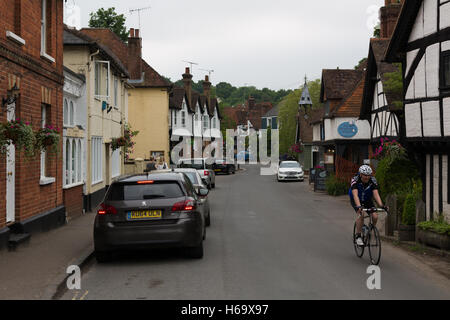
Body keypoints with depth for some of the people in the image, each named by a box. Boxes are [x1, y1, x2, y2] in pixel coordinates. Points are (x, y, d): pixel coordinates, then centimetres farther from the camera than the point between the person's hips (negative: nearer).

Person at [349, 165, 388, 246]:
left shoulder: (373, 181, -22)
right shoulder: (355, 180, -30)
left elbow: (376, 194, -29)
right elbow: (355, 195, -40)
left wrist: (381, 205, -45)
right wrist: (359, 206, -56)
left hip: (368, 200, 3)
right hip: (355, 201, -3)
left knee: (375, 216, -18)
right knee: (360, 214, -30)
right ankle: (358, 236, -21)